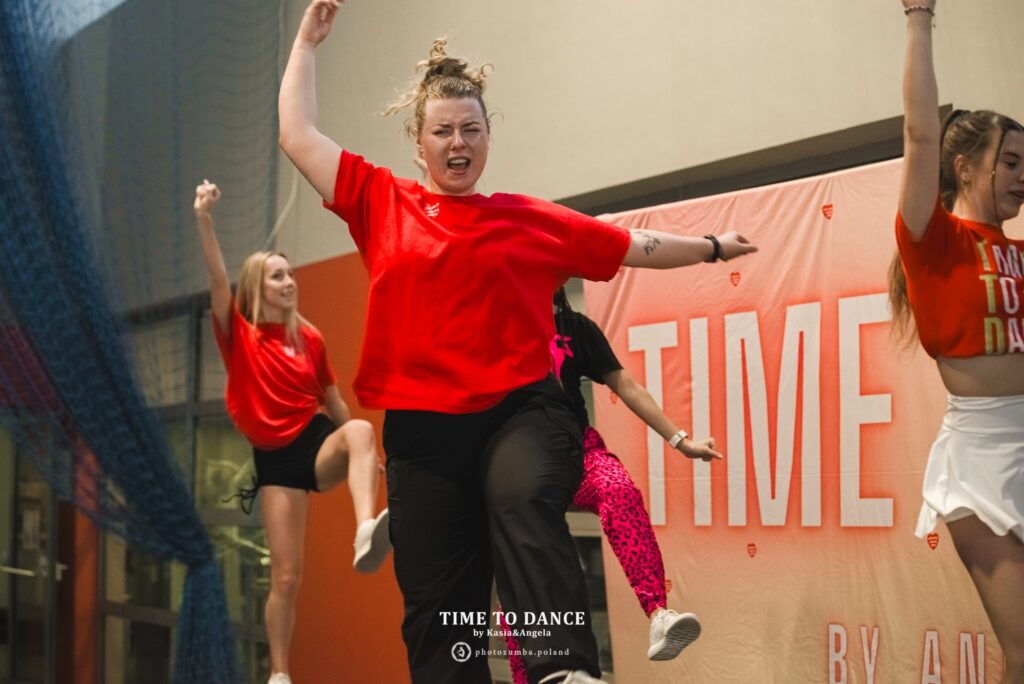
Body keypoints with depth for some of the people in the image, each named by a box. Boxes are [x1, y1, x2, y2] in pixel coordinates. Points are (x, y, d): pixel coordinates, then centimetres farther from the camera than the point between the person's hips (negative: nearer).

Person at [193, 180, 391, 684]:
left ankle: (366, 535, -56)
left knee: (359, 430, -36)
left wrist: (364, 454, 12)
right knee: (286, 576, -2)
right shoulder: (238, 335, -1)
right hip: (274, 458, -1)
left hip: (317, 441, 1)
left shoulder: (310, 339, 6)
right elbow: (218, 279, -16)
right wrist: (204, 218, -29)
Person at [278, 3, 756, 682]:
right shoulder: (382, 203, 12)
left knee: (523, 503, -36)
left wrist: (712, 247, 26)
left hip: (520, 413, -2)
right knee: (437, 612, 4)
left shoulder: (533, 219, 11)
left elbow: (634, 246, 19)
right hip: (422, 429, 2)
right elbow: (299, 135, 15)